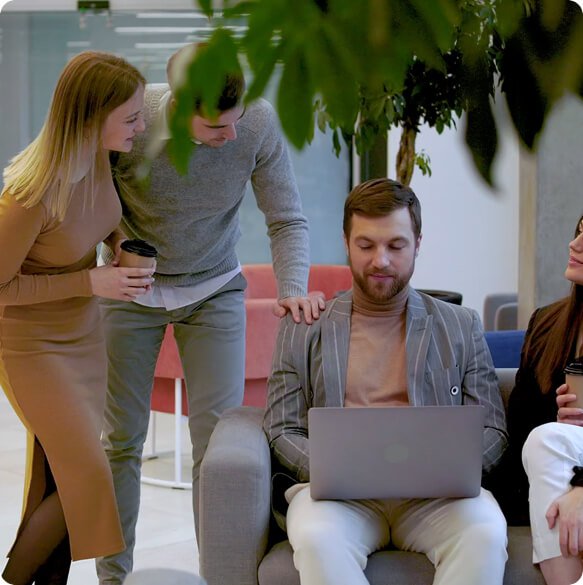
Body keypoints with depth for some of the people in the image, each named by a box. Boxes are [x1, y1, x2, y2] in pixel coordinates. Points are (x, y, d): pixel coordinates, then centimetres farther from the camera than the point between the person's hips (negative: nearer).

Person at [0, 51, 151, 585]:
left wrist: (123, 245, -6)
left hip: (83, 332, 7)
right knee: (87, 477, -5)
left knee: (60, 477, 12)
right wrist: (90, 282, -24)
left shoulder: (99, 156, -11)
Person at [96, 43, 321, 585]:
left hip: (213, 291, 1)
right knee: (120, 438, 4)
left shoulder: (259, 122, -19)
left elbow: (287, 220, -13)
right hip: (131, 292, 0)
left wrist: (293, 288, -28)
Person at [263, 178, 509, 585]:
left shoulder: (461, 327, 16)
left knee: (485, 533, -33)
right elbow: (282, 431, 11)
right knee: (317, 538, -36)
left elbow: (491, 432, 12)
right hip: (336, 490, -1)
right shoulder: (303, 328, 15)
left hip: (434, 492, 1)